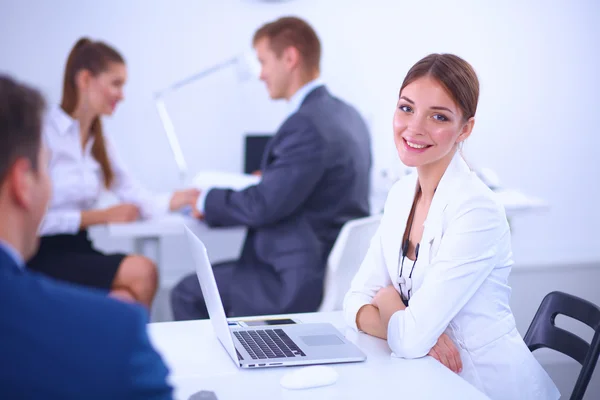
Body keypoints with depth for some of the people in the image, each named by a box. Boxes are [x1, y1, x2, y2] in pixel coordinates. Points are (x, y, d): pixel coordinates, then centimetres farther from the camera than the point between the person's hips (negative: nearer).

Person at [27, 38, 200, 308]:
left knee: (126, 298, -26)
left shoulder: (98, 141, 16)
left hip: (78, 250, 6)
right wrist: (103, 216, -10)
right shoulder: (44, 133, -10)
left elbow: (138, 199, 6)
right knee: (142, 272, -23)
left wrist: (178, 200, -11)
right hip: (43, 256, -6)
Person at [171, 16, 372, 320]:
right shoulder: (347, 115, 7)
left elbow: (262, 206, -22)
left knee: (187, 294, 3)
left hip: (302, 283, -10)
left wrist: (208, 200, -5)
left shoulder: (306, 124, -23)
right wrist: (269, 178, 14)